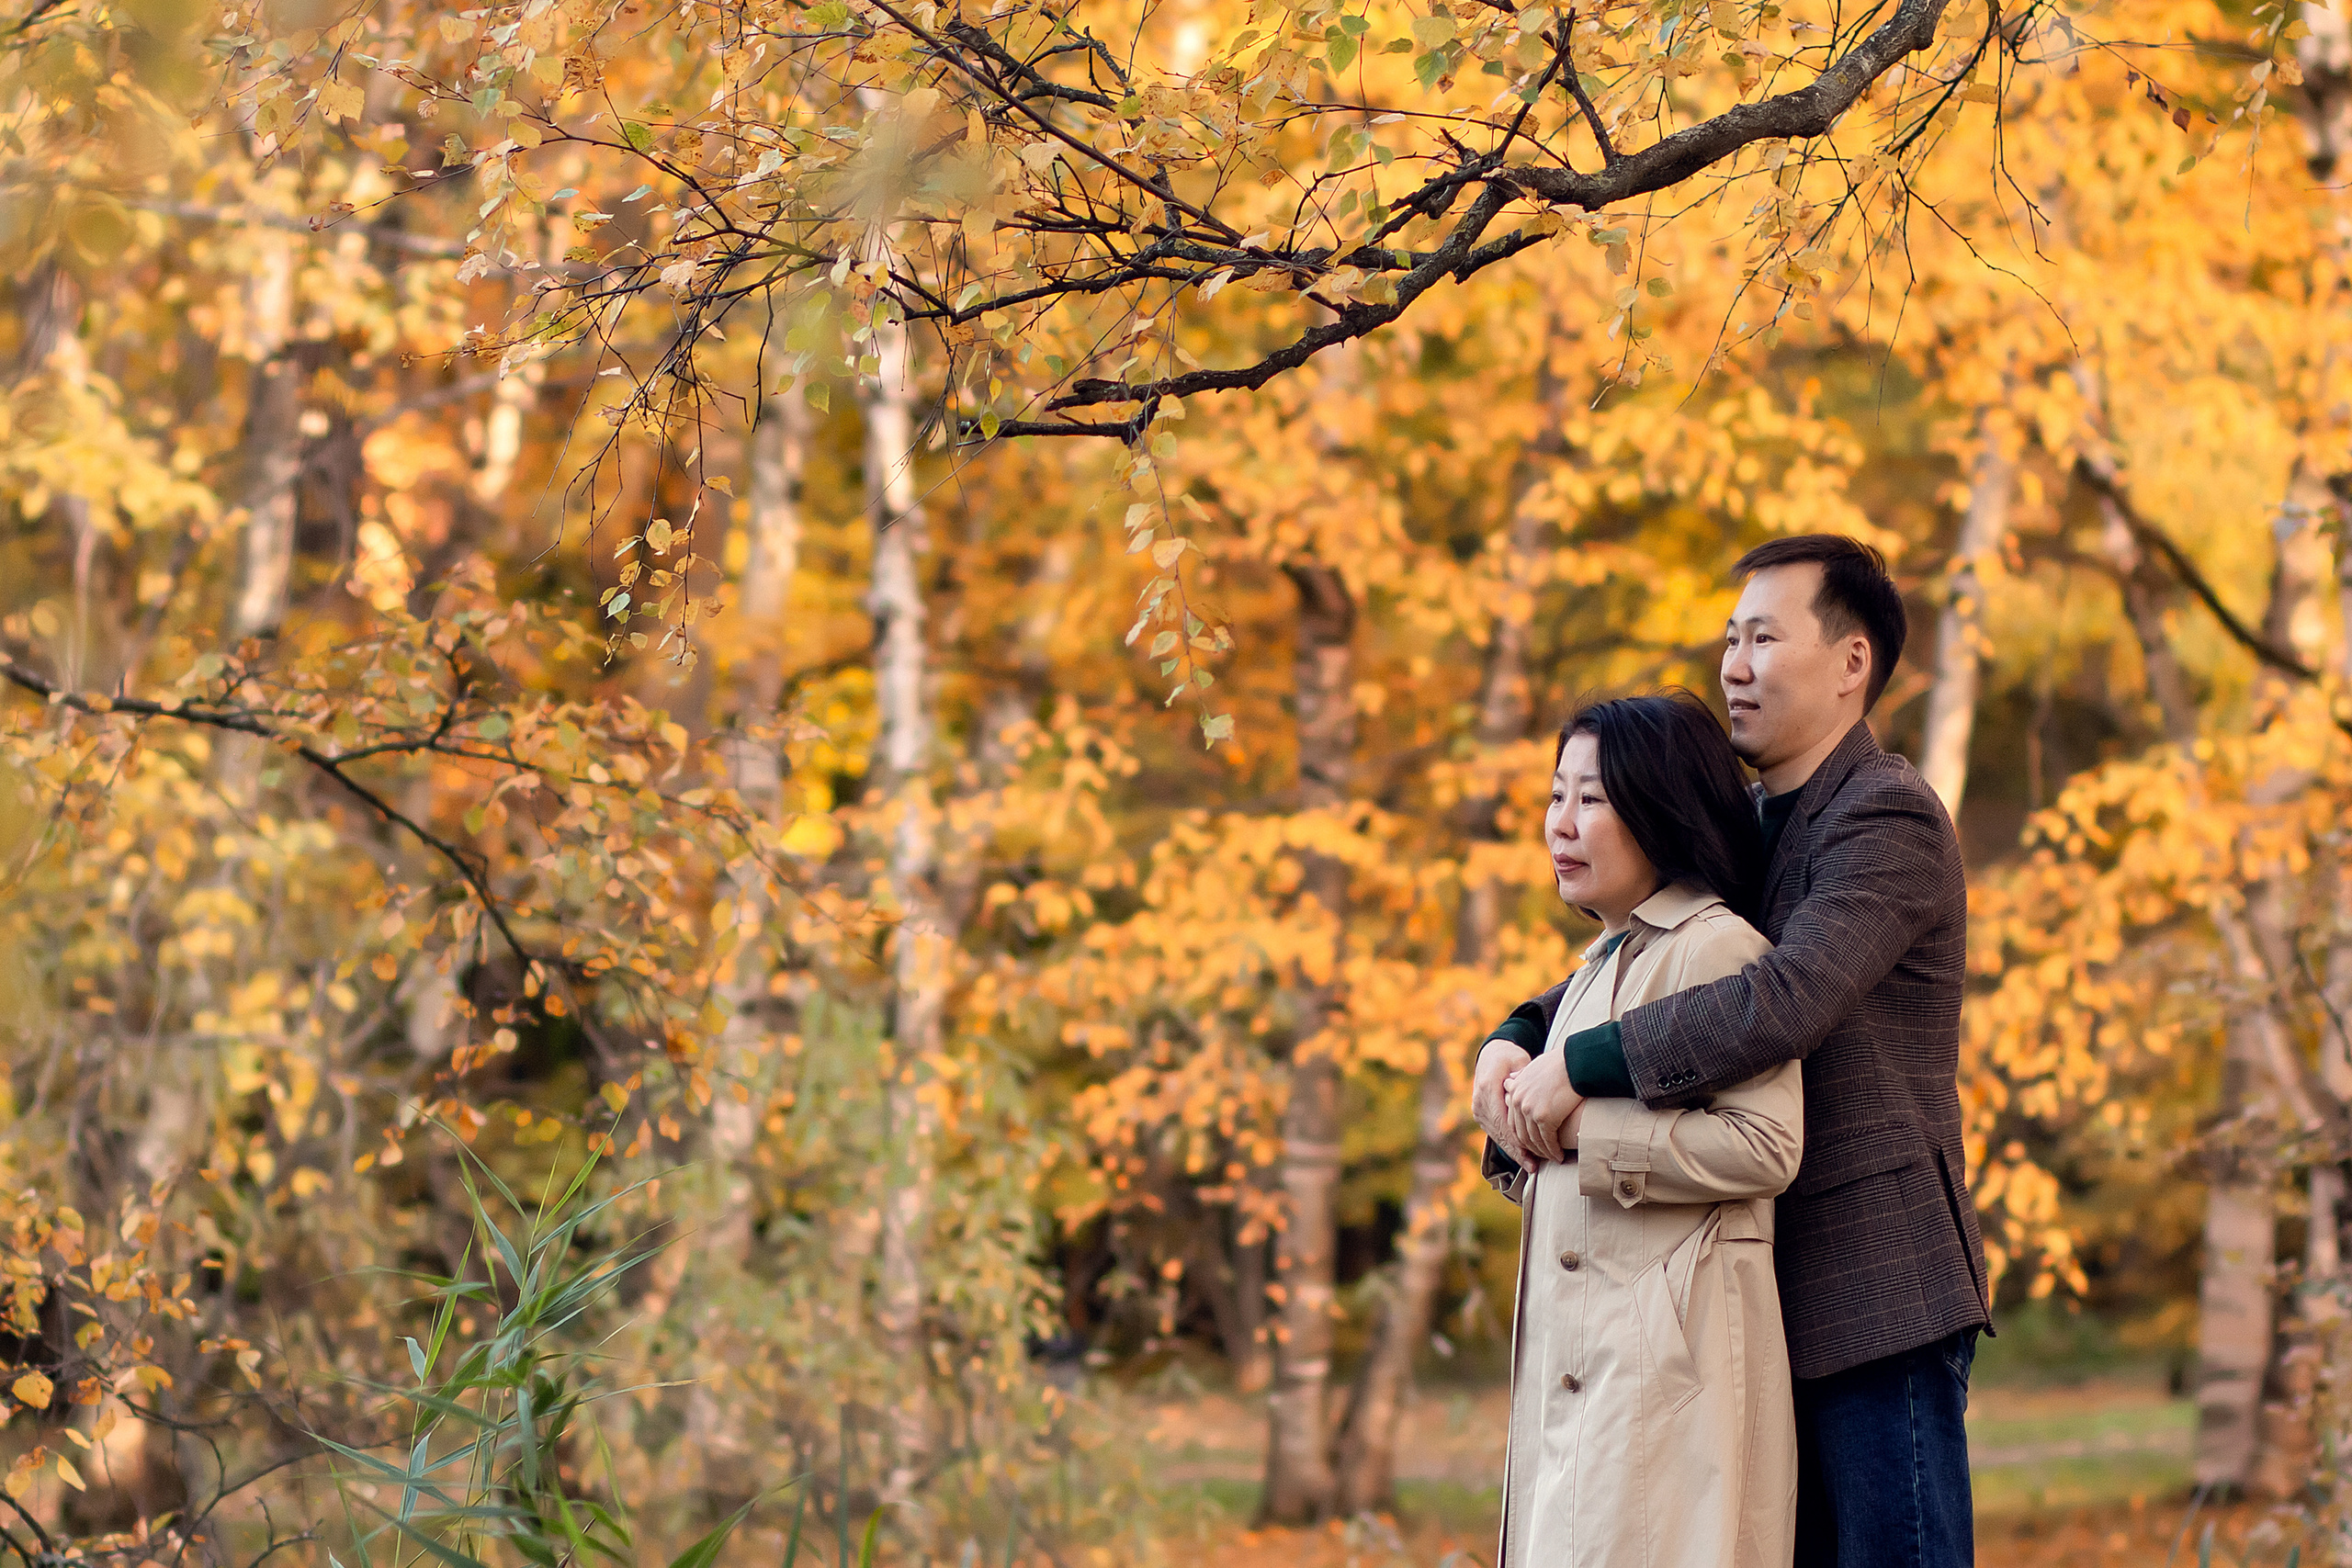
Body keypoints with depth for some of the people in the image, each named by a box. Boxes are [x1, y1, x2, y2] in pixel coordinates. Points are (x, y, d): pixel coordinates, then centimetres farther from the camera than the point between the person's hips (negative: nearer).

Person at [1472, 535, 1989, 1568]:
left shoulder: (1889, 822, -12)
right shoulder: (1755, 824, 18)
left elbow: (1782, 1004, -27)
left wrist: (1580, 1067, -21)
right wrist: (1514, 1043, 2)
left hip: (1880, 1290, -9)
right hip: (1790, 1295, 9)